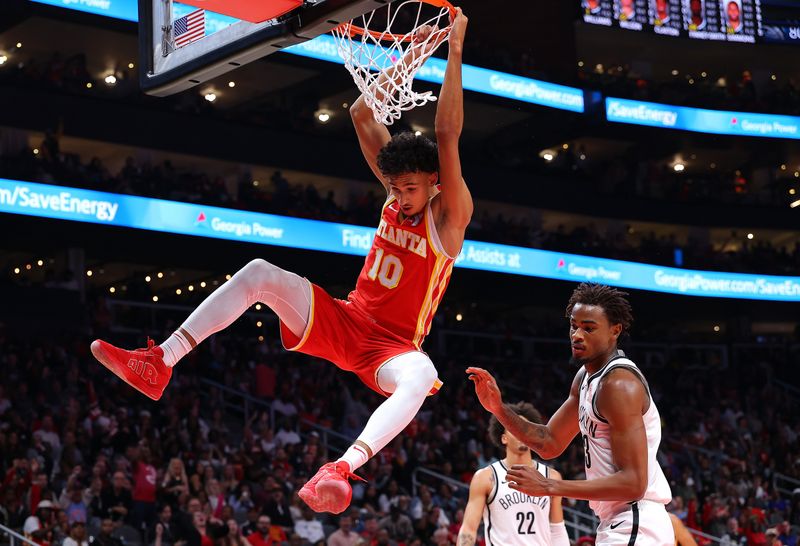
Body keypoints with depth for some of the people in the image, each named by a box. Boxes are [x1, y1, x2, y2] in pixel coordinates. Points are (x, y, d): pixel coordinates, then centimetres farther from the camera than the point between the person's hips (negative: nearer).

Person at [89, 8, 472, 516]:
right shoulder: (398, 191, 5)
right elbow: (363, 114, 4)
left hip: (392, 346, -6)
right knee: (259, 273, -14)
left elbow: (447, 136, -24)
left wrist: (455, 50, -26)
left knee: (421, 375, -43)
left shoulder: (449, 215, -12)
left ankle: (342, 469, -63)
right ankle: (159, 363, -20)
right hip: (345, 320, 6)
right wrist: (408, 57, 1)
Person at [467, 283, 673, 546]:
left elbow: (633, 482, -24)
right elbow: (550, 443, 18)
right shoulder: (586, 376, 12)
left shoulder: (619, 384, -19)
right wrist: (498, 408, 3)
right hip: (618, 523, 10)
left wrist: (549, 486, -25)